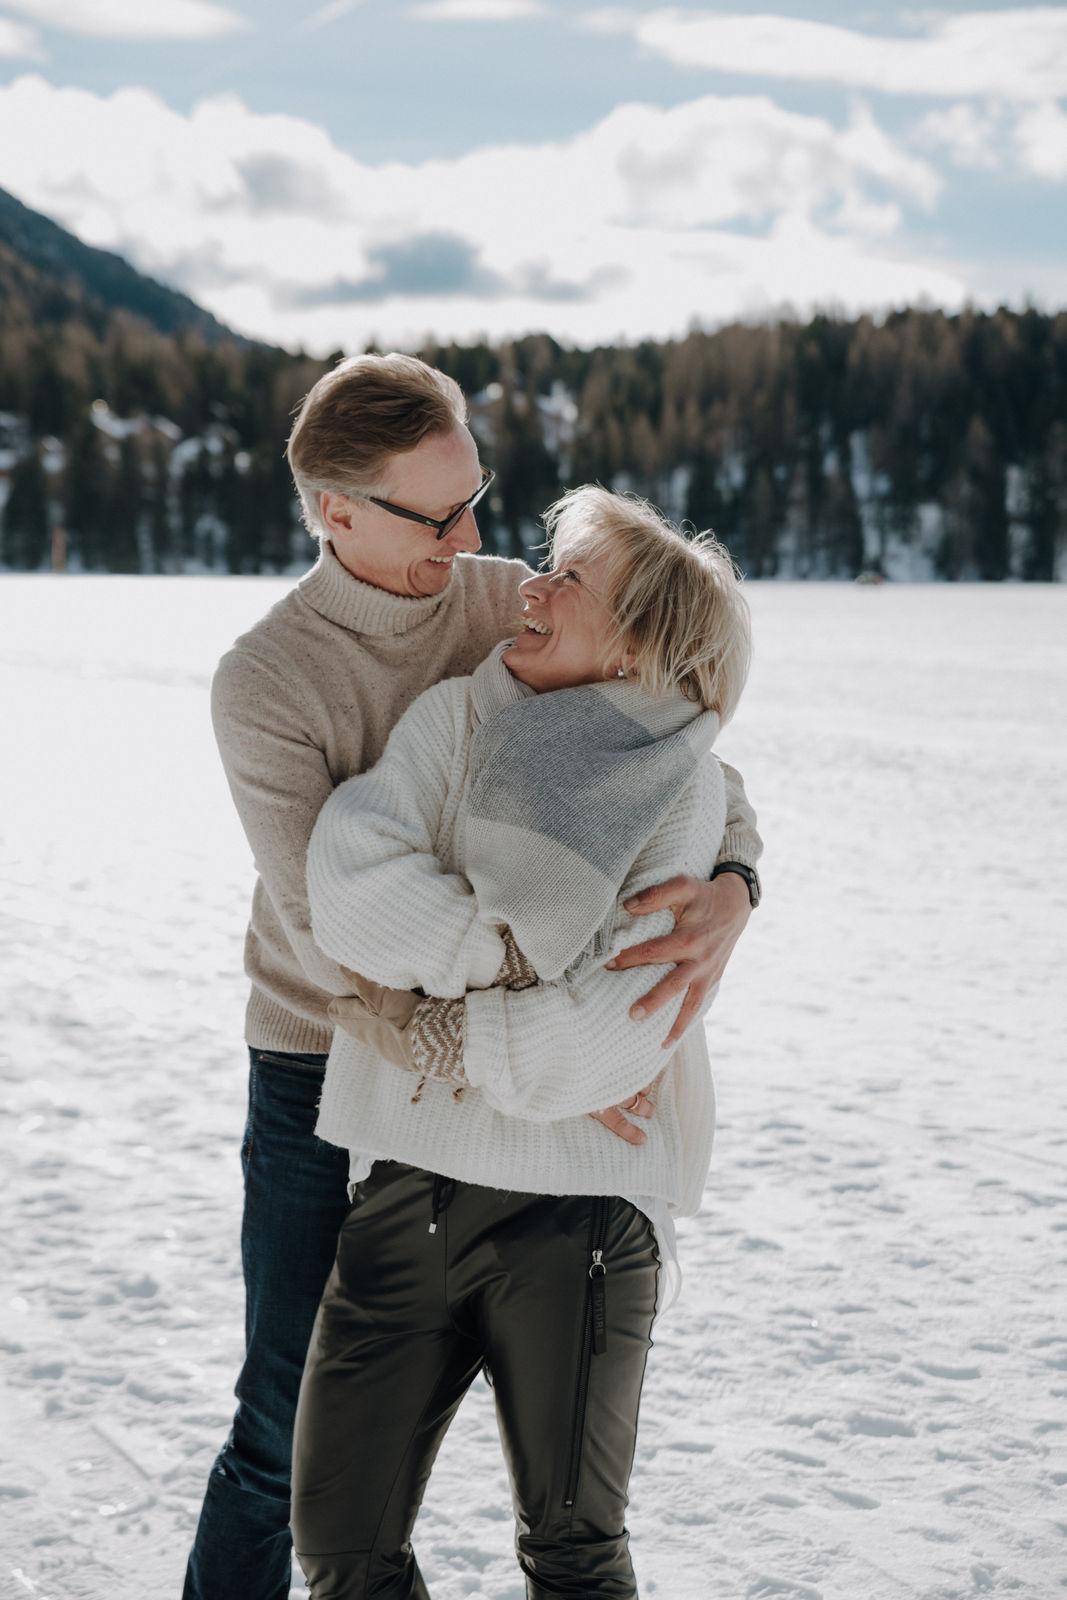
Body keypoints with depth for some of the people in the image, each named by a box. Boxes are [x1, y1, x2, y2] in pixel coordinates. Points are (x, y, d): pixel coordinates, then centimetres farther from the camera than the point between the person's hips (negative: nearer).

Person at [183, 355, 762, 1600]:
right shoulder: (262, 682, -17)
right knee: (287, 1421, 2)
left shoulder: (512, 605, -5)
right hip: (321, 1070, -3)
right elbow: (333, 934, -23)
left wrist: (727, 886, -29)